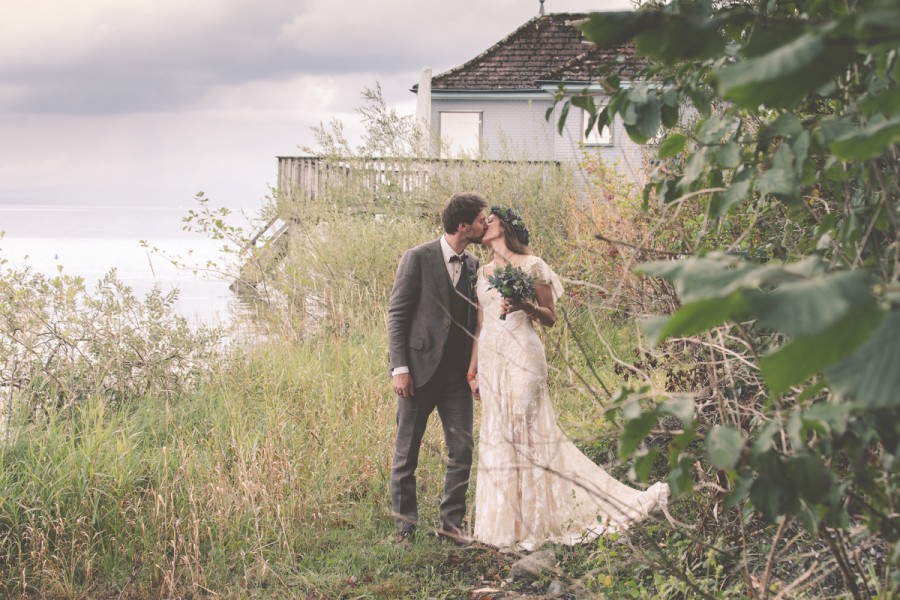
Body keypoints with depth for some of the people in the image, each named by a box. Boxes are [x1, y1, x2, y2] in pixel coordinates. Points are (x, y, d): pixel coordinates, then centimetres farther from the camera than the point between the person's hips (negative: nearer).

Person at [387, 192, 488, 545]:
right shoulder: (418, 258, -8)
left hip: (457, 373, 5)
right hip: (420, 370, -5)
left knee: (462, 450, 3)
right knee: (406, 453, 3)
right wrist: (399, 367, -14)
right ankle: (404, 526, 13)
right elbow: (396, 314, -8)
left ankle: (451, 522, 14)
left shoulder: (473, 265, 9)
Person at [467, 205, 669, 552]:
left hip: (521, 355, -6)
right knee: (496, 436, 5)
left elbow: (550, 319, -1)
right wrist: (472, 371, 13)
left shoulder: (531, 266, -1)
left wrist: (527, 305, -20)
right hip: (490, 359, 6)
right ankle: (508, 523, 10)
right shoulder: (482, 273, 16)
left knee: (526, 432, -8)